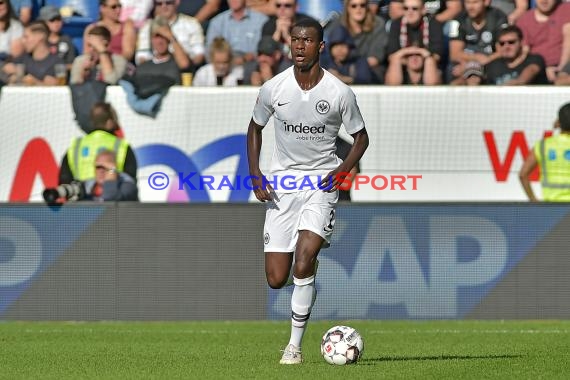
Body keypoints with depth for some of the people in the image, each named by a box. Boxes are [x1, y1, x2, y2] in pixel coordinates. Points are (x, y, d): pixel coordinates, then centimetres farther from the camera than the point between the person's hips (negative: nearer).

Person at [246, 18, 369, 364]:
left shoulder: (339, 92, -8)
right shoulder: (274, 88, -3)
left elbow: (361, 138, 5)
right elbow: (255, 128, 14)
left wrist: (342, 170, -11)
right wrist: (255, 174, 2)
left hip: (322, 182, -2)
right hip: (281, 183, 2)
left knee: (303, 265, -22)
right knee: (276, 280, -2)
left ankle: (295, 345, -10)